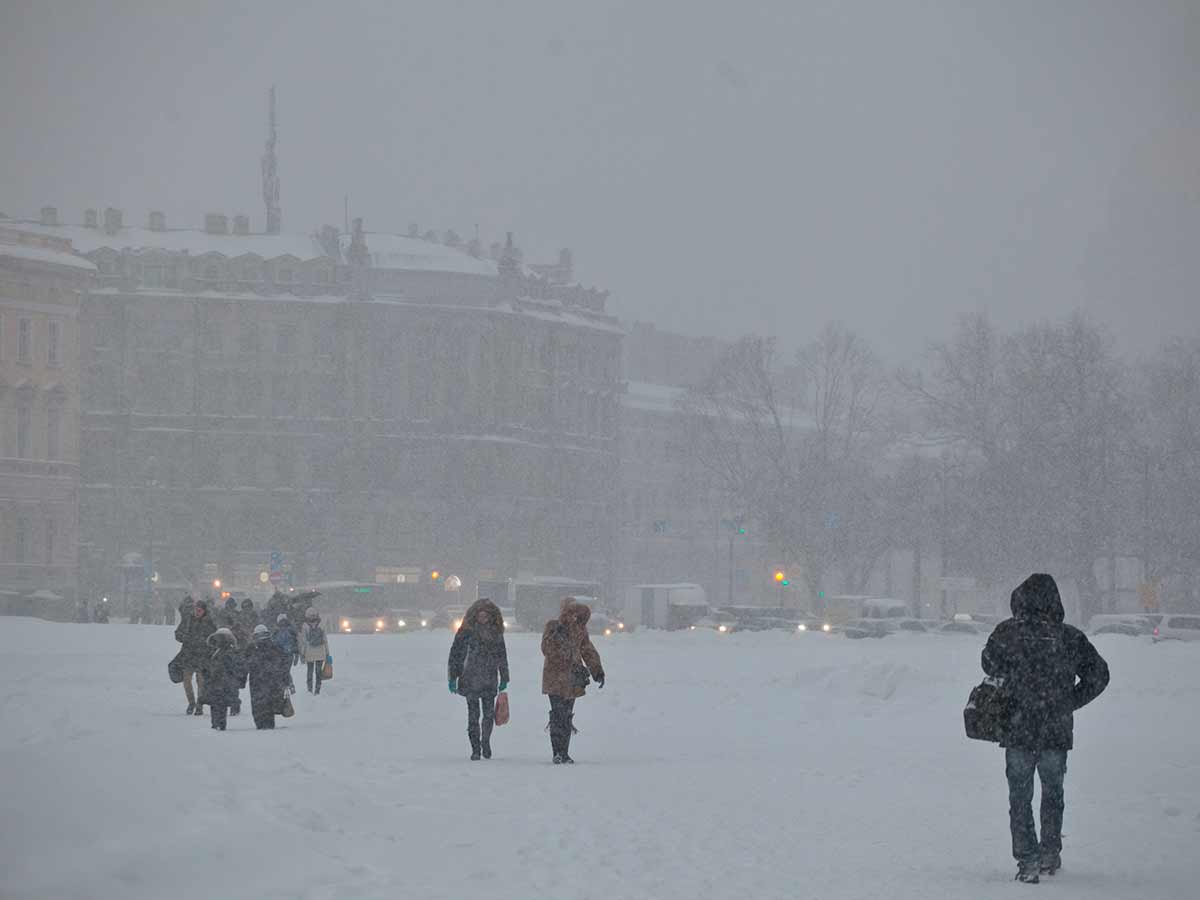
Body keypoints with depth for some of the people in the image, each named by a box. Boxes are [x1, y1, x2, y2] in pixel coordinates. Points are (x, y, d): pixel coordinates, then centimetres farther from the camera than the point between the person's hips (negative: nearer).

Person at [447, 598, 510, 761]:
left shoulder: (496, 632, 7)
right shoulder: (466, 631, -3)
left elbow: (502, 656, 16)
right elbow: (456, 654, 0)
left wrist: (504, 679, 16)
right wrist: (453, 677, -3)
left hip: (490, 680, 2)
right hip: (471, 679, -2)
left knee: (489, 713, -2)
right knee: (473, 715, -1)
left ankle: (485, 741, 21)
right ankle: (475, 748, 7)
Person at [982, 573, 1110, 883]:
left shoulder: (1007, 633, -9)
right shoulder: (1070, 638, -5)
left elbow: (990, 666, 4)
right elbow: (1098, 675, 0)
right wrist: (1070, 702, 9)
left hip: (1017, 731, -1)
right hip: (1057, 732, 1)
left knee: (1020, 798, 9)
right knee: (1052, 793, 22)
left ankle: (1027, 859, 1)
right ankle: (1050, 854, 25)